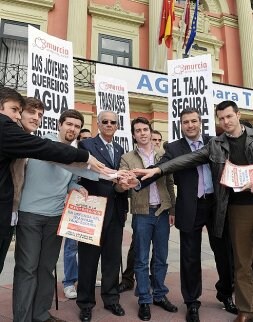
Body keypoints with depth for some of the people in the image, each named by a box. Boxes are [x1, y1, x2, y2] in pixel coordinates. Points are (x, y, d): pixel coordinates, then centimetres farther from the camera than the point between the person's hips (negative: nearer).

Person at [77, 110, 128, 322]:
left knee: (113, 258, 14)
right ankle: (86, 303, 25)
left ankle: (111, 299, 31)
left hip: (115, 211, 5)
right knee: (89, 258, 8)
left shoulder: (120, 150, 14)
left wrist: (124, 207, 10)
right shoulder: (86, 145, -3)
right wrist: (113, 175, -24)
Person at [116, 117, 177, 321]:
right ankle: (144, 300, 22)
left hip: (162, 212, 3)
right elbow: (119, 186, -10)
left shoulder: (163, 156, 6)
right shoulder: (127, 159, -1)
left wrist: (173, 209, 5)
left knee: (161, 257, 13)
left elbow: (170, 184, 8)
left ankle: (160, 295, 31)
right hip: (142, 214, -2)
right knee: (141, 259, 7)